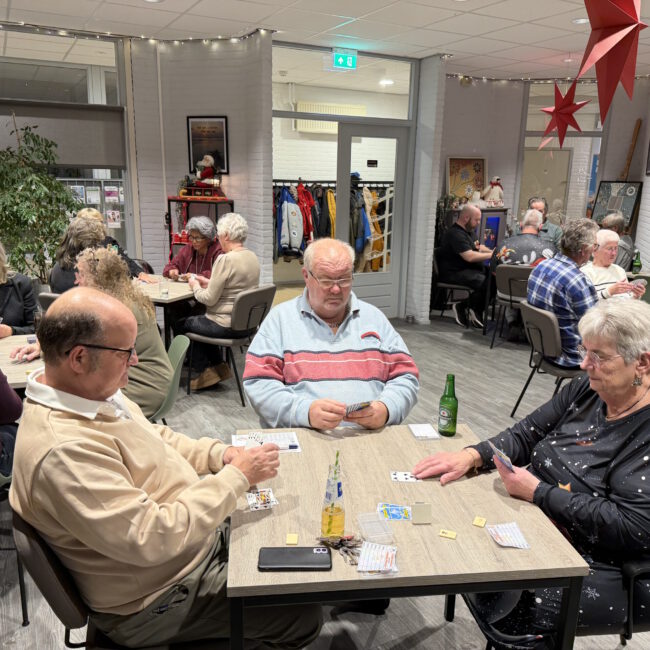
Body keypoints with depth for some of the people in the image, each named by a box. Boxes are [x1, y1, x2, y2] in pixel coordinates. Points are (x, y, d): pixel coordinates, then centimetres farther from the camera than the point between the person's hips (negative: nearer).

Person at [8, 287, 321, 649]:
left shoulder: (92, 390, -4)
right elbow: (151, 538, -35)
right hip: (156, 603, -9)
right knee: (303, 618, -3)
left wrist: (219, 455, -5)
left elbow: (155, 438, 11)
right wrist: (237, 477, -26)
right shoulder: (63, 452, -35)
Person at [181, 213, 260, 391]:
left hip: (226, 325, -8)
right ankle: (218, 366, 25)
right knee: (198, 320, 28)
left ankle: (206, 370, 18)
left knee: (183, 324, 15)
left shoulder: (225, 259, -22)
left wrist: (195, 286, 1)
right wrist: (209, 282, 14)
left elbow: (209, 299, -18)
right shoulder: (253, 257, 3)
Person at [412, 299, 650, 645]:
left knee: (510, 615, -26)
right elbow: (526, 434, 6)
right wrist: (471, 455, -11)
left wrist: (537, 492, -23)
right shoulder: (587, 389, 2)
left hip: (599, 565, -7)